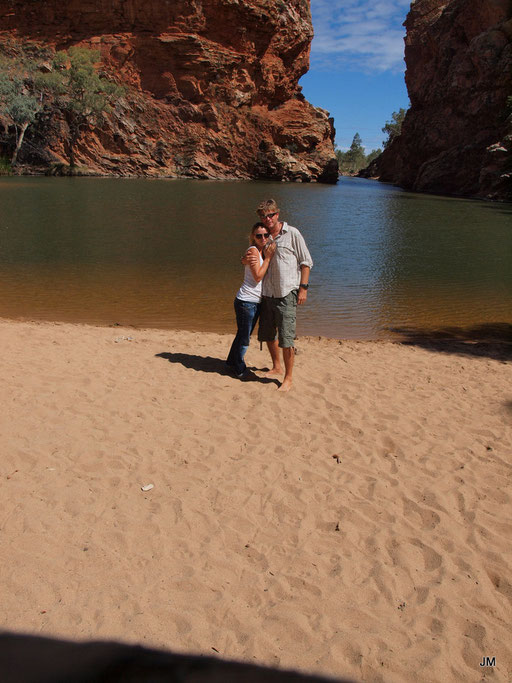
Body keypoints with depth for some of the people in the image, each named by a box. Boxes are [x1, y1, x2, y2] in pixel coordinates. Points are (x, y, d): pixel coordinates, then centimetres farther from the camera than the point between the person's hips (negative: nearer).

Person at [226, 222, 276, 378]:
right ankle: (239, 369, 18)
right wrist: (268, 257, -15)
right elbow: (258, 277, -17)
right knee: (244, 336, 2)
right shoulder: (253, 250, -14)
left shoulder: (264, 251, 13)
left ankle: (232, 361, 37)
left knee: (243, 334, 20)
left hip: (256, 302, 9)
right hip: (246, 301, -9)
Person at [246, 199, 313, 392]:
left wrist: (303, 287, -8)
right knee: (268, 334, 16)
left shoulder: (292, 233, -2)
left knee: (286, 339, -8)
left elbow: (306, 262, 0)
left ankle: (288, 378, 5)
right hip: (267, 294, 6)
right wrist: (249, 260, -4)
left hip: (287, 293, -6)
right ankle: (276, 367, 38)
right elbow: (255, 259, 22)